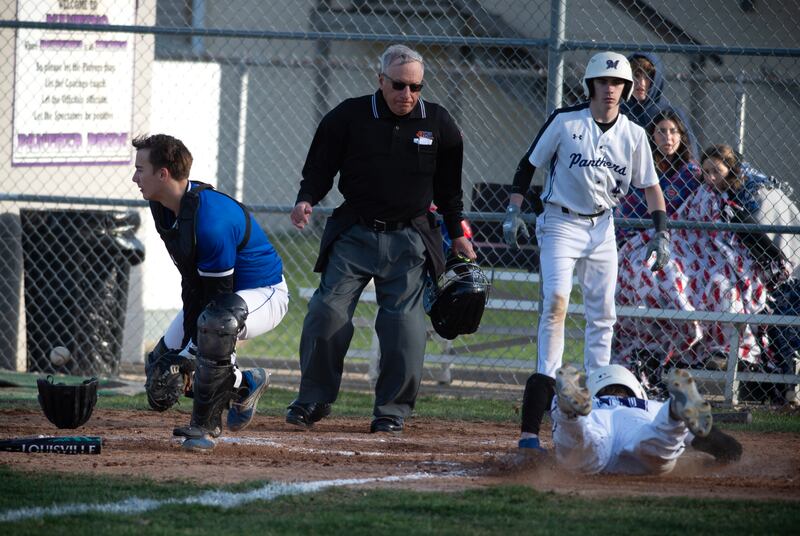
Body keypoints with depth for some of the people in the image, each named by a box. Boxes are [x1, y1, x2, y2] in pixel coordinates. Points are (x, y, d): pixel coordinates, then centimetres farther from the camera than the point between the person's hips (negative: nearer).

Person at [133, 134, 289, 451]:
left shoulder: (210, 220, -34)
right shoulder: (163, 207, -6)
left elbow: (218, 298, -28)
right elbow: (191, 282, -3)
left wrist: (190, 354, -26)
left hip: (265, 294, -10)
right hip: (212, 291, 10)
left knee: (216, 323, -41)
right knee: (161, 364, 4)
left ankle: (204, 424, -27)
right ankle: (244, 386, 23)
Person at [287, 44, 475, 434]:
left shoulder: (439, 124, 2)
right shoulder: (349, 117, -3)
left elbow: (448, 187, 12)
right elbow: (320, 167, 3)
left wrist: (457, 234, 9)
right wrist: (307, 199, -15)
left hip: (409, 239, 0)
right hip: (354, 235, 0)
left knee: (403, 321, -6)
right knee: (329, 311, -7)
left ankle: (392, 410, 3)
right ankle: (314, 400, 7)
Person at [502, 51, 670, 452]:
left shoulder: (633, 135, 1)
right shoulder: (564, 122, -8)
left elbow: (650, 185, 8)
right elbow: (529, 164, 0)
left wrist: (661, 231, -1)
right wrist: (513, 212, -8)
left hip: (602, 227, 4)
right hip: (561, 223, -4)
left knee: (603, 315, 8)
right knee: (556, 302, -21)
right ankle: (546, 383, -25)